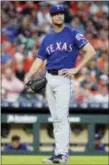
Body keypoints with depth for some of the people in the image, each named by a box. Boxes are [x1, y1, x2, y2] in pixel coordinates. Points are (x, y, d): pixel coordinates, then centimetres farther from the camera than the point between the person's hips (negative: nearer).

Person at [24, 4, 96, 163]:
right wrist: (28, 77, -2)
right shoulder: (47, 38, 14)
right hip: (49, 79, 6)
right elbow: (39, 60, 13)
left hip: (63, 79, -6)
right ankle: (61, 150, 13)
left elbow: (91, 51, -8)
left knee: (62, 116, -13)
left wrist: (76, 69, -12)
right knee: (55, 118, 8)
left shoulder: (73, 34, -2)